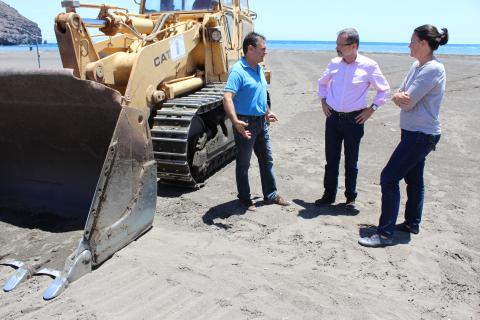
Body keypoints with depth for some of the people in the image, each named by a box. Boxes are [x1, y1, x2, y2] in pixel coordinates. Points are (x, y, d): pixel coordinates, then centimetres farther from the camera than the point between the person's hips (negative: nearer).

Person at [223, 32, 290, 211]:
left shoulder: (259, 69, 9)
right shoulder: (238, 71, -18)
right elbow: (227, 98, -29)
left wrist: (267, 112, 30)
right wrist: (235, 122, -41)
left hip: (261, 122, 8)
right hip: (246, 124, -8)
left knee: (267, 161, 16)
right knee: (243, 164, 7)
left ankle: (271, 195, 30)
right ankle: (244, 199, 21)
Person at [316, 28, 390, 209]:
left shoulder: (369, 66, -8)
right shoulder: (334, 63, 2)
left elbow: (384, 90, 2)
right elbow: (322, 83, 21)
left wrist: (371, 109, -3)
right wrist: (323, 102, 11)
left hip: (354, 120, -3)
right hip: (332, 118, 3)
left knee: (351, 162, 7)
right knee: (331, 160, 9)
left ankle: (351, 198, 22)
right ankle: (329, 195, 23)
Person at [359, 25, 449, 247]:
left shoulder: (433, 69, -19)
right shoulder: (417, 66, 11)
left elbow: (407, 102, -22)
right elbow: (400, 98, 8)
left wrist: (401, 98, -1)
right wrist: (399, 97, -14)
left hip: (421, 135, -10)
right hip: (414, 131, 10)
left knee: (389, 177, -11)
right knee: (413, 179, 17)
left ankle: (385, 234, -5)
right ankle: (412, 224, 32)